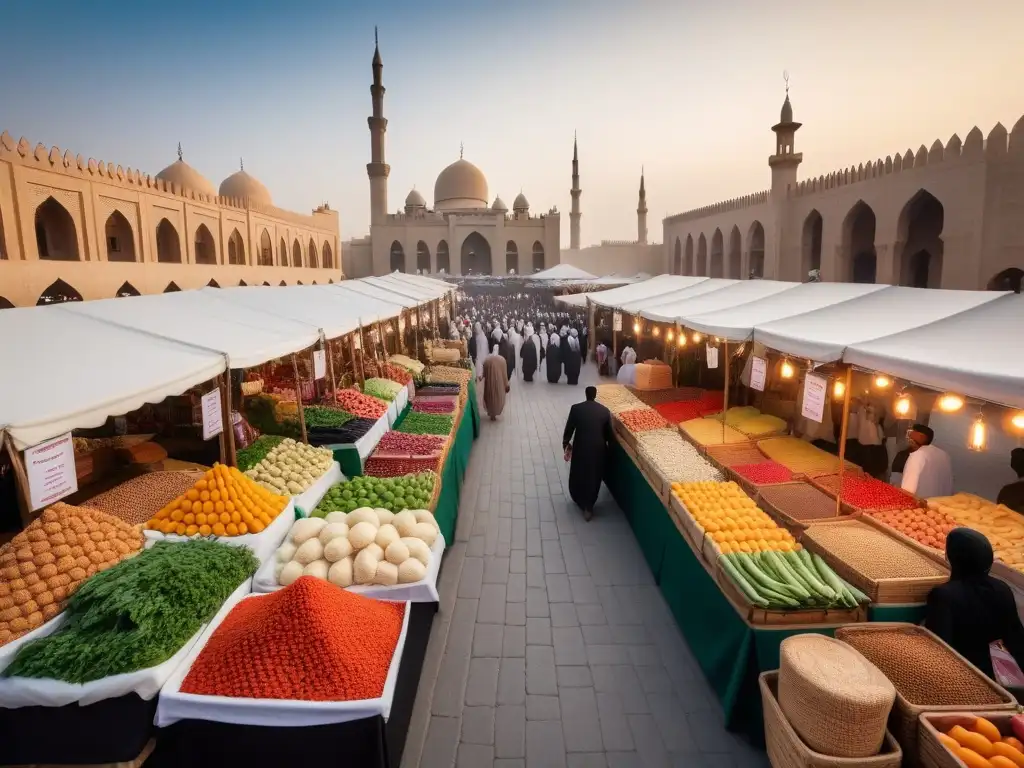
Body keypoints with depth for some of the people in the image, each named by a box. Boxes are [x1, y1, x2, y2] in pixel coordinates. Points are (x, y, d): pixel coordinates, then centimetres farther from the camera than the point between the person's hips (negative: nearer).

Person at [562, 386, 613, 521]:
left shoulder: (576, 408, -9)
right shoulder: (605, 411, -4)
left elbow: (569, 429, -4)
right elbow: (609, 433, 3)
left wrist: (566, 444, 13)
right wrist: (608, 448, 21)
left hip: (580, 448, -1)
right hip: (599, 449, 1)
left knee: (577, 475, 23)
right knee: (594, 477, 17)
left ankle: (579, 500, 42)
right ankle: (588, 507, 23)